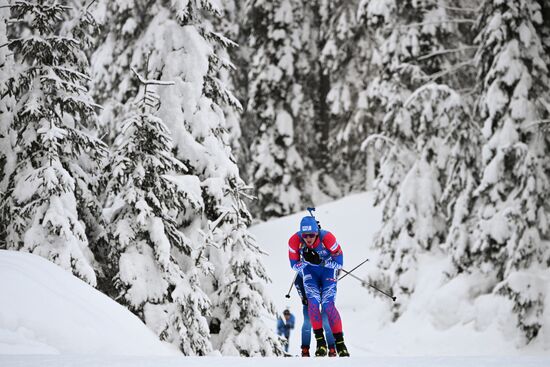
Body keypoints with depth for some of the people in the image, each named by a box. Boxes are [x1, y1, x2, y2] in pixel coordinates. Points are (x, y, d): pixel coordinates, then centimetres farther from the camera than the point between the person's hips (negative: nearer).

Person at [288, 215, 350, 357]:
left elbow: (339, 262, -22)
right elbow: (294, 265, -12)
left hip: (328, 270, -2)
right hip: (310, 271, 2)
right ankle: (320, 342, -12)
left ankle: (340, 343, -8)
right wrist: (305, 261, -32)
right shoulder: (295, 240, -26)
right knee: (313, 302, -20)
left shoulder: (327, 238, -31)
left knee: (328, 304, -17)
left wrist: (320, 261, -35)